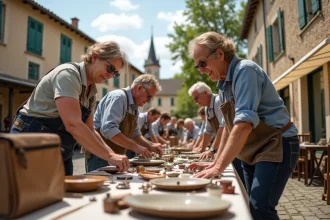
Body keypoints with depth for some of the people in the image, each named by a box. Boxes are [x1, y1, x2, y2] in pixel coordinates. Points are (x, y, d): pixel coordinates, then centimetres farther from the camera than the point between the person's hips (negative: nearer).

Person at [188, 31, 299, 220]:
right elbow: (230, 125, 12)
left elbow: (244, 124, -29)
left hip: (277, 145, -8)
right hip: (252, 151, 9)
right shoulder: (224, 82, 7)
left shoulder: (245, 70, -19)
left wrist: (219, 167, -31)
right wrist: (216, 162, 8)